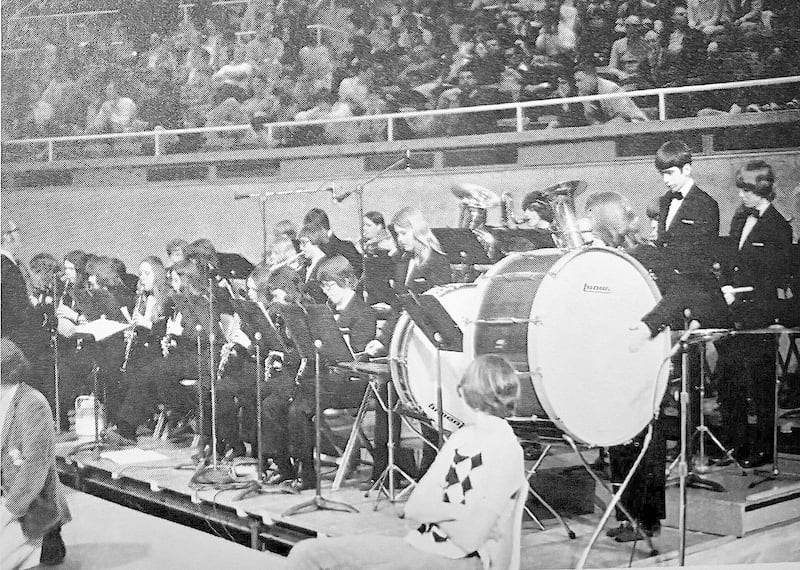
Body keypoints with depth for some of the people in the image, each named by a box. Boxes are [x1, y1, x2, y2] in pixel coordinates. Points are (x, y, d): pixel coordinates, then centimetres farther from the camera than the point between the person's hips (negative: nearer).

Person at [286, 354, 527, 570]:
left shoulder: (505, 449, -14)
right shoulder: (461, 437, 11)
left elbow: (470, 538, -19)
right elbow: (413, 507, 5)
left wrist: (434, 511, -4)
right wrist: (455, 512, -12)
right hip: (420, 545, 8)